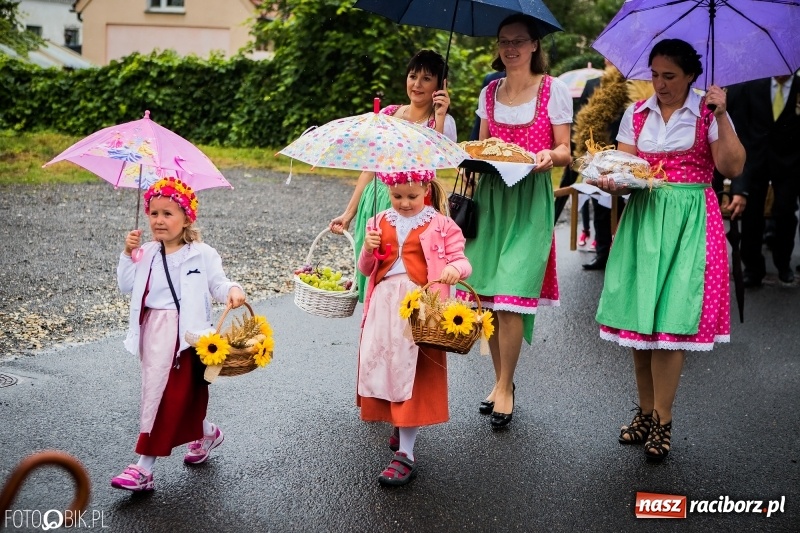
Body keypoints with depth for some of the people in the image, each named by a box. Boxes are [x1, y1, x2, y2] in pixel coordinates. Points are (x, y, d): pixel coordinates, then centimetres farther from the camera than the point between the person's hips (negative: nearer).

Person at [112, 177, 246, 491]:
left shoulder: (202, 254, -4)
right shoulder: (148, 254, 9)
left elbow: (217, 284, -3)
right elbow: (127, 286, 9)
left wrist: (232, 290, -25)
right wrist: (128, 254, -1)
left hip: (184, 335, -6)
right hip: (153, 333, 6)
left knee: (169, 397, -6)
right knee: (156, 392, 13)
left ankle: (144, 467, -2)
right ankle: (207, 433, 36)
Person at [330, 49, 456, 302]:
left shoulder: (443, 122, -3)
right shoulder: (387, 114, 10)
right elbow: (370, 168, 13)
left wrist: (438, 116, -24)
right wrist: (349, 213, 12)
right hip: (375, 203, 5)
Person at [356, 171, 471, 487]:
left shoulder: (441, 225, 1)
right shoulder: (380, 223, 11)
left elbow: (462, 261, -1)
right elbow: (367, 270, 14)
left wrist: (455, 268, -23)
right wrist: (369, 250, -6)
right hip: (384, 303, 4)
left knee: (412, 374, -5)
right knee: (381, 365, 7)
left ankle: (405, 454, 0)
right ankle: (400, 424, 35)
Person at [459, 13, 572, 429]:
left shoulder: (553, 90, 0)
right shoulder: (489, 92, 13)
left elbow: (564, 152, 0)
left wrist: (549, 156, -21)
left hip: (529, 198, -5)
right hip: (490, 195, 5)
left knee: (510, 293, -10)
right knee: (485, 292, 3)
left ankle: (504, 388, 4)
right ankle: (501, 380, 19)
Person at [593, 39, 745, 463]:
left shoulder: (707, 113, 1)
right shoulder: (637, 114, 10)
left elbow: (732, 167, -9)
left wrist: (721, 114, -15)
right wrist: (613, 183, -16)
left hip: (689, 221, -3)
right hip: (642, 217, 4)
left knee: (671, 316, -8)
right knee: (637, 313, 3)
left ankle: (662, 419, 3)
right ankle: (646, 409, 19)